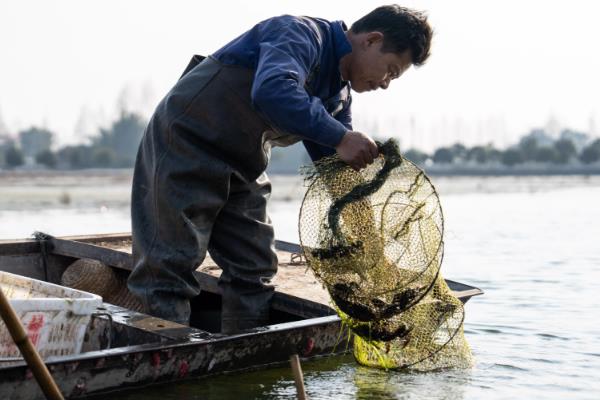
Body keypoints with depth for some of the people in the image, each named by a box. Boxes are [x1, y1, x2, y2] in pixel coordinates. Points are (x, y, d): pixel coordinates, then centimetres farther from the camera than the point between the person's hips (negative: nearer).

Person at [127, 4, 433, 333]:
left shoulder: (339, 96, 7)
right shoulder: (301, 34, -20)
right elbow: (272, 91, -41)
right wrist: (340, 137, -39)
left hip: (242, 167, 9)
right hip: (185, 145, -9)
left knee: (254, 270, 8)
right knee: (171, 268, -10)